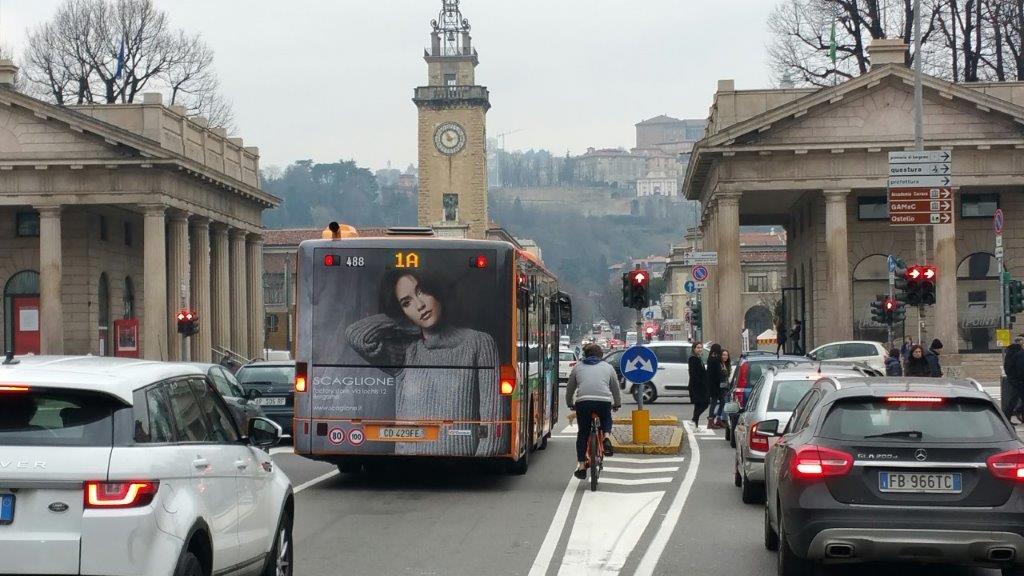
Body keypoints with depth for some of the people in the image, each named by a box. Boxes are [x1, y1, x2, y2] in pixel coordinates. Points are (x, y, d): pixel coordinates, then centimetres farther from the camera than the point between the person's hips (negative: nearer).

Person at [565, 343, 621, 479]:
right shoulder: (608, 367, 23)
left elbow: (570, 388, 27)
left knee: (582, 433, 13)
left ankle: (581, 465, 8)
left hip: (583, 401, 0)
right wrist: (617, 404, 44)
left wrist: (570, 404, 44)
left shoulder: (577, 367, 23)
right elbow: (615, 388, 28)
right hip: (604, 400, 0)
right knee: (606, 420, 31)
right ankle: (606, 438, 2)